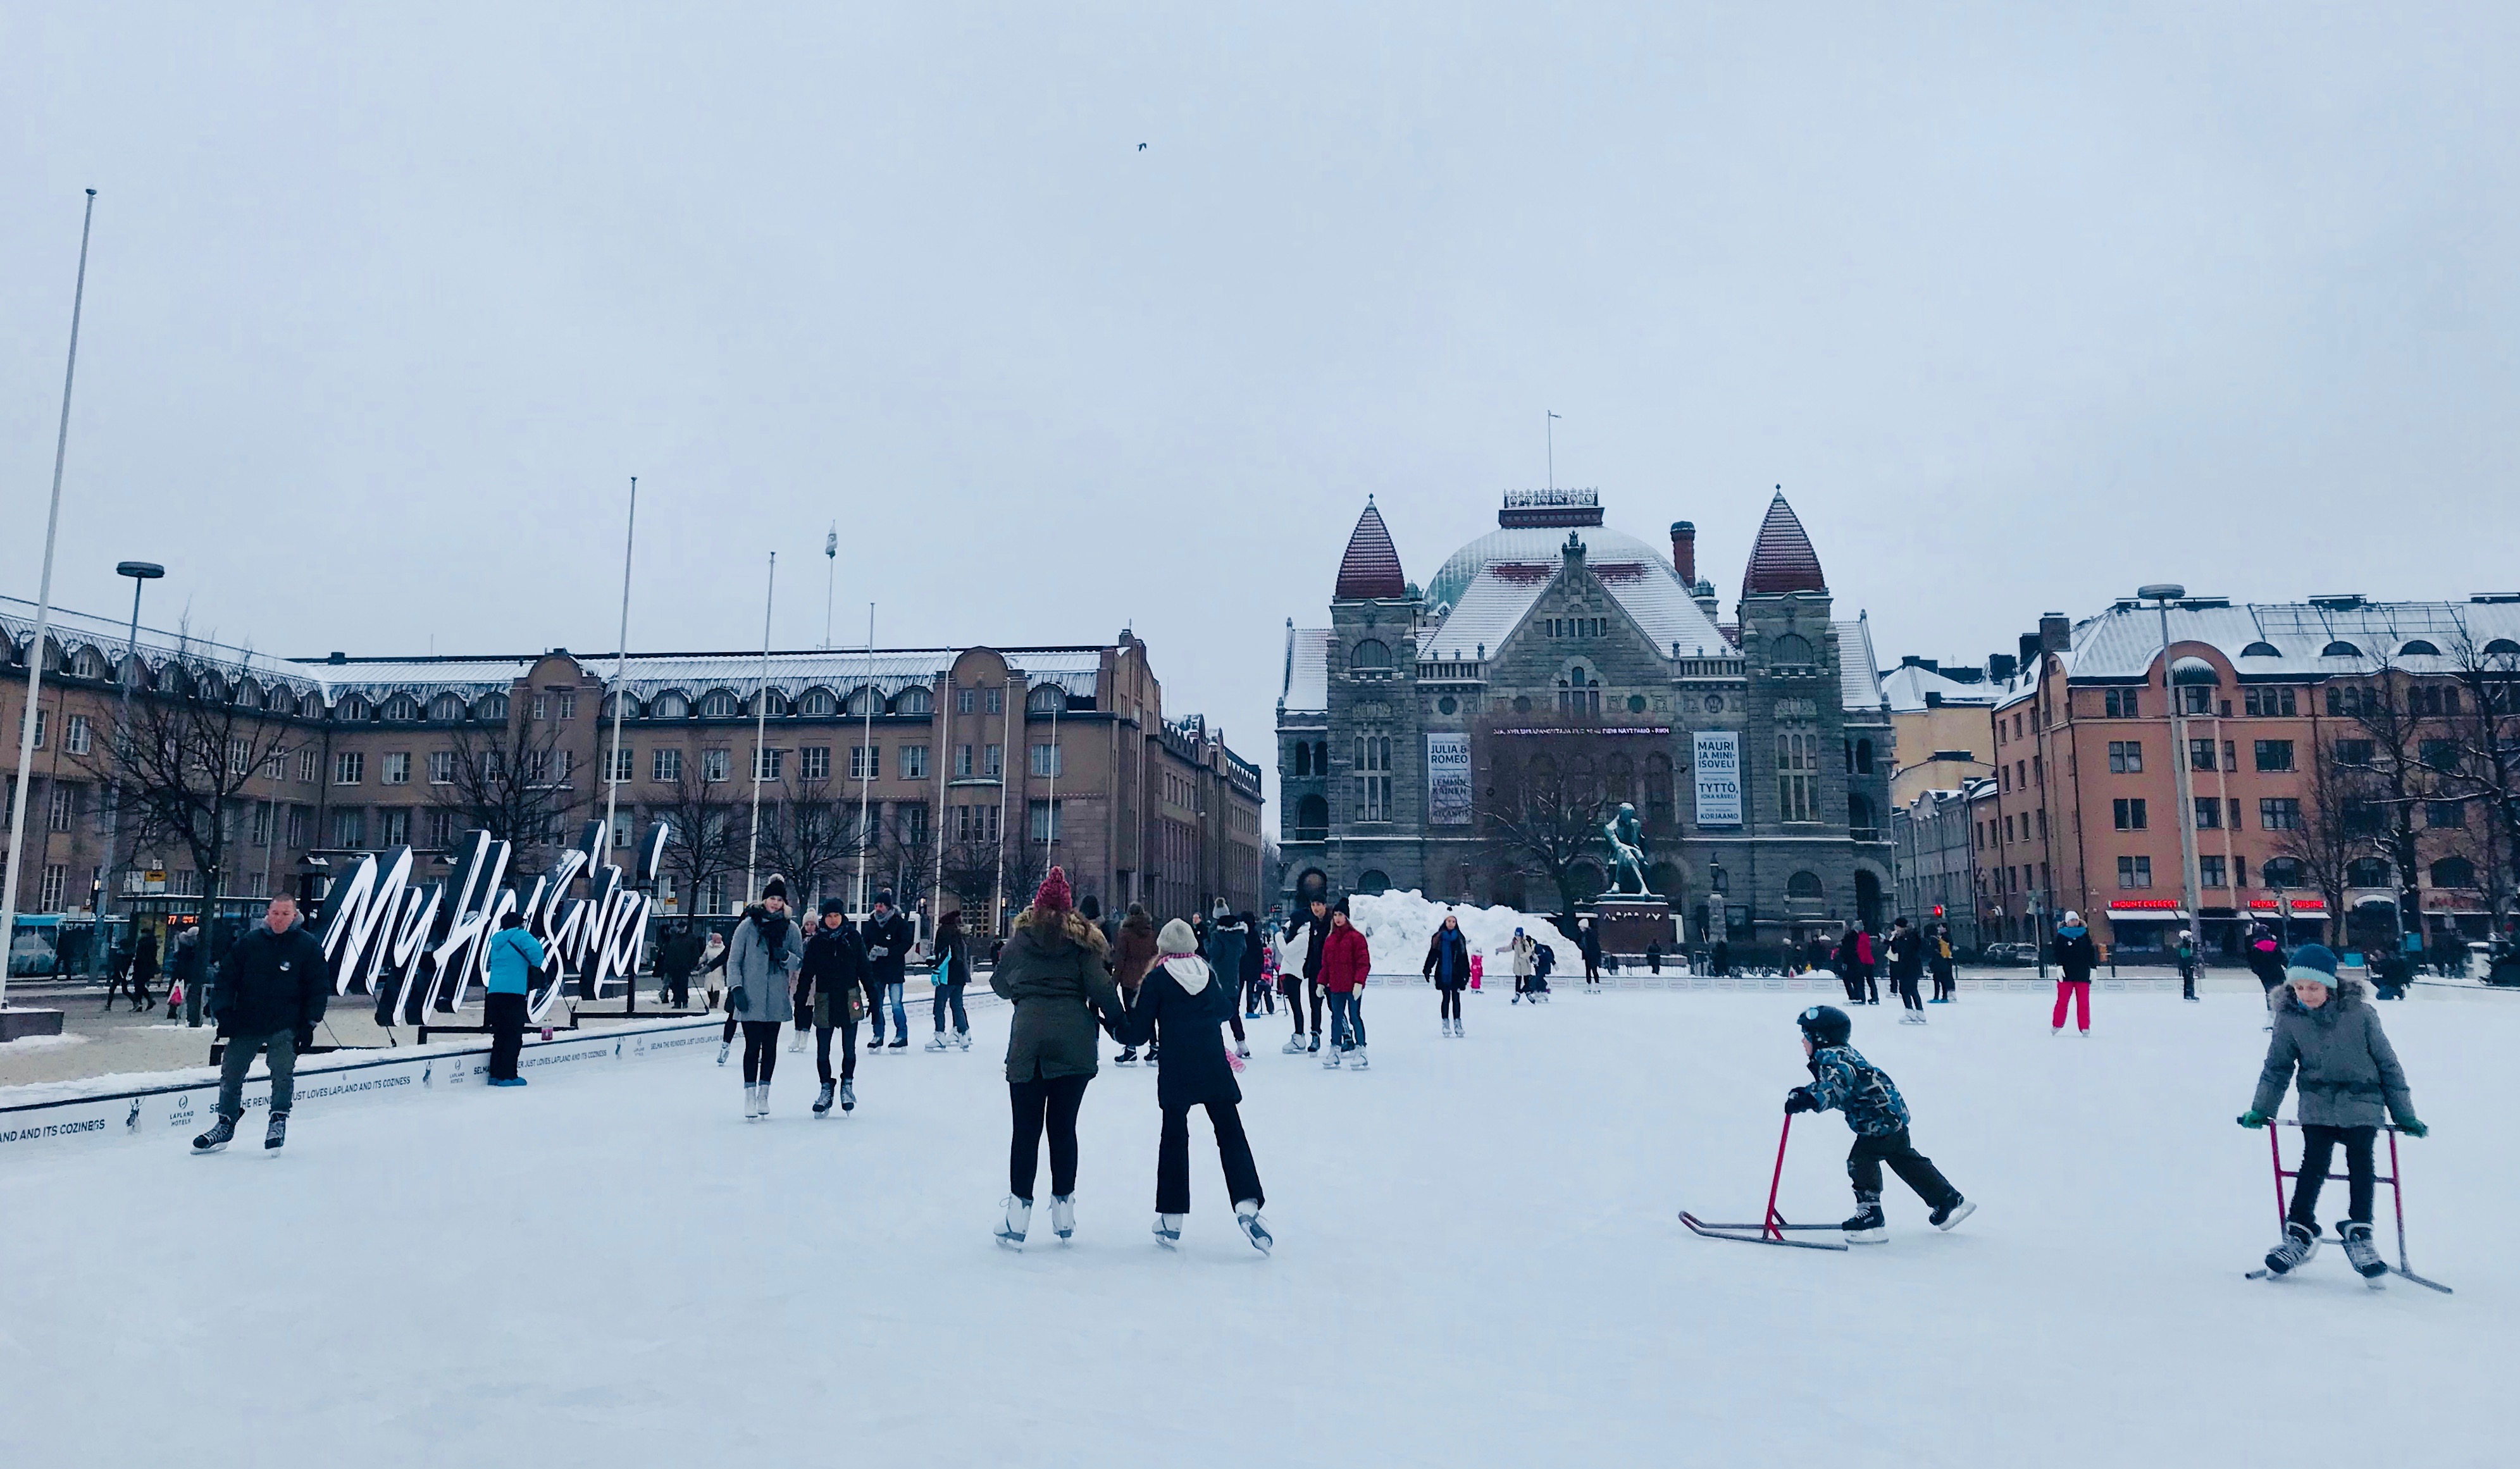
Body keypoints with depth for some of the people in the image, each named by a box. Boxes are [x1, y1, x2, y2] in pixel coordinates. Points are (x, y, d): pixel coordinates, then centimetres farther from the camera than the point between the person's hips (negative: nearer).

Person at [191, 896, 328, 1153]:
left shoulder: (309, 946, -2)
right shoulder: (249, 941, 2)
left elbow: (319, 988, 0)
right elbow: (228, 977, 8)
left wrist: (309, 1024, -6)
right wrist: (223, 1012, -2)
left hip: (285, 1027, -3)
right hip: (246, 1023, 3)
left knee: (282, 1074, -10)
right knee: (230, 1073, 5)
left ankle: (278, 1122, 5)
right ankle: (225, 1124, 20)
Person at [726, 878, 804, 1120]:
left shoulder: (790, 928, 7)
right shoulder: (748, 925, 0)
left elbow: (800, 963, 10)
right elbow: (733, 961, 1)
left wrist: (786, 956, -11)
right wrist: (736, 988, -8)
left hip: (777, 999, 2)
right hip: (751, 999, -2)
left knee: (770, 1047, 7)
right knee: (753, 1046, -5)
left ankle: (764, 1094, 18)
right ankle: (750, 1096, 0)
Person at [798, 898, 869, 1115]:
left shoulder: (854, 938, 0)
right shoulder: (816, 942, 0)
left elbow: (864, 970, 4)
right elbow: (806, 973, 2)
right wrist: (801, 1001, -3)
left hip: (850, 999, -1)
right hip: (824, 1001, 1)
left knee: (849, 1049, 6)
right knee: (822, 1051, 4)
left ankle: (848, 1086, 23)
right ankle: (826, 1089, 18)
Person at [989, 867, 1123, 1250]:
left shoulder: (1021, 937, 9)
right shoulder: (1082, 938, 6)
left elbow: (999, 983, 19)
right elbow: (1099, 985, -4)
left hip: (1028, 1036, 0)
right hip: (1074, 1040, 0)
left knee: (1026, 1128, 5)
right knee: (1063, 1127, 9)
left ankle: (1019, 1213, 3)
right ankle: (1063, 1210, 14)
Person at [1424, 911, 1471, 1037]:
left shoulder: (1460, 938, 7)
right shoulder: (1438, 938, 2)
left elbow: (1465, 957, 11)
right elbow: (1432, 955, 3)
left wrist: (1467, 973, 9)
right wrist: (1427, 969, -4)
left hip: (1457, 973, 1)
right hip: (1443, 973, -1)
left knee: (1456, 998, 2)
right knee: (1446, 998, 1)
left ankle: (1457, 1023, 7)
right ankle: (1446, 1024, 6)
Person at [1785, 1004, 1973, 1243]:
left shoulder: (1833, 1058, -21)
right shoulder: (1838, 1055, 11)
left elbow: (1837, 1086, -39)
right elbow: (1827, 1085, 24)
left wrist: (1810, 1100, -51)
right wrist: (1806, 1093, 8)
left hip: (1882, 1118, -11)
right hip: (1892, 1115, 11)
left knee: (1860, 1160, -9)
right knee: (1904, 1160, 21)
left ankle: (1871, 1218, -6)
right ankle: (1950, 1201, 33)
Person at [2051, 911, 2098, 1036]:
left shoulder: (2084, 935, 9)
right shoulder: (2062, 935, 2)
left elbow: (2091, 952, 11)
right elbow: (2058, 952, -2)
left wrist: (2093, 968, 7)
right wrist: (2059, 966, -12)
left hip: (2083, 974, 2)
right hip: (2066, 974, -2)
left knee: (2083, 1002, 2)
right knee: (2062, 1000, -1)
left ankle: (2085, 1028, 8)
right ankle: (2057, 1025, 10)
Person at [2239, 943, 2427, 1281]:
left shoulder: (2360, 1013, -9)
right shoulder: (2289, 1018, -5)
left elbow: (2387, 1064, 2)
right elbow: (2277, 1067, 8)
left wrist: (2405, 1115, 5)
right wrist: (2260, 1110, 6)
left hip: (2362, 1103, 0)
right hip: (2317, 1104, 0)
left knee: (2361, 1162, -12)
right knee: (2314, 1162, -11)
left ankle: (2359, 1235, -4)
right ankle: (2299, 1233, -5)